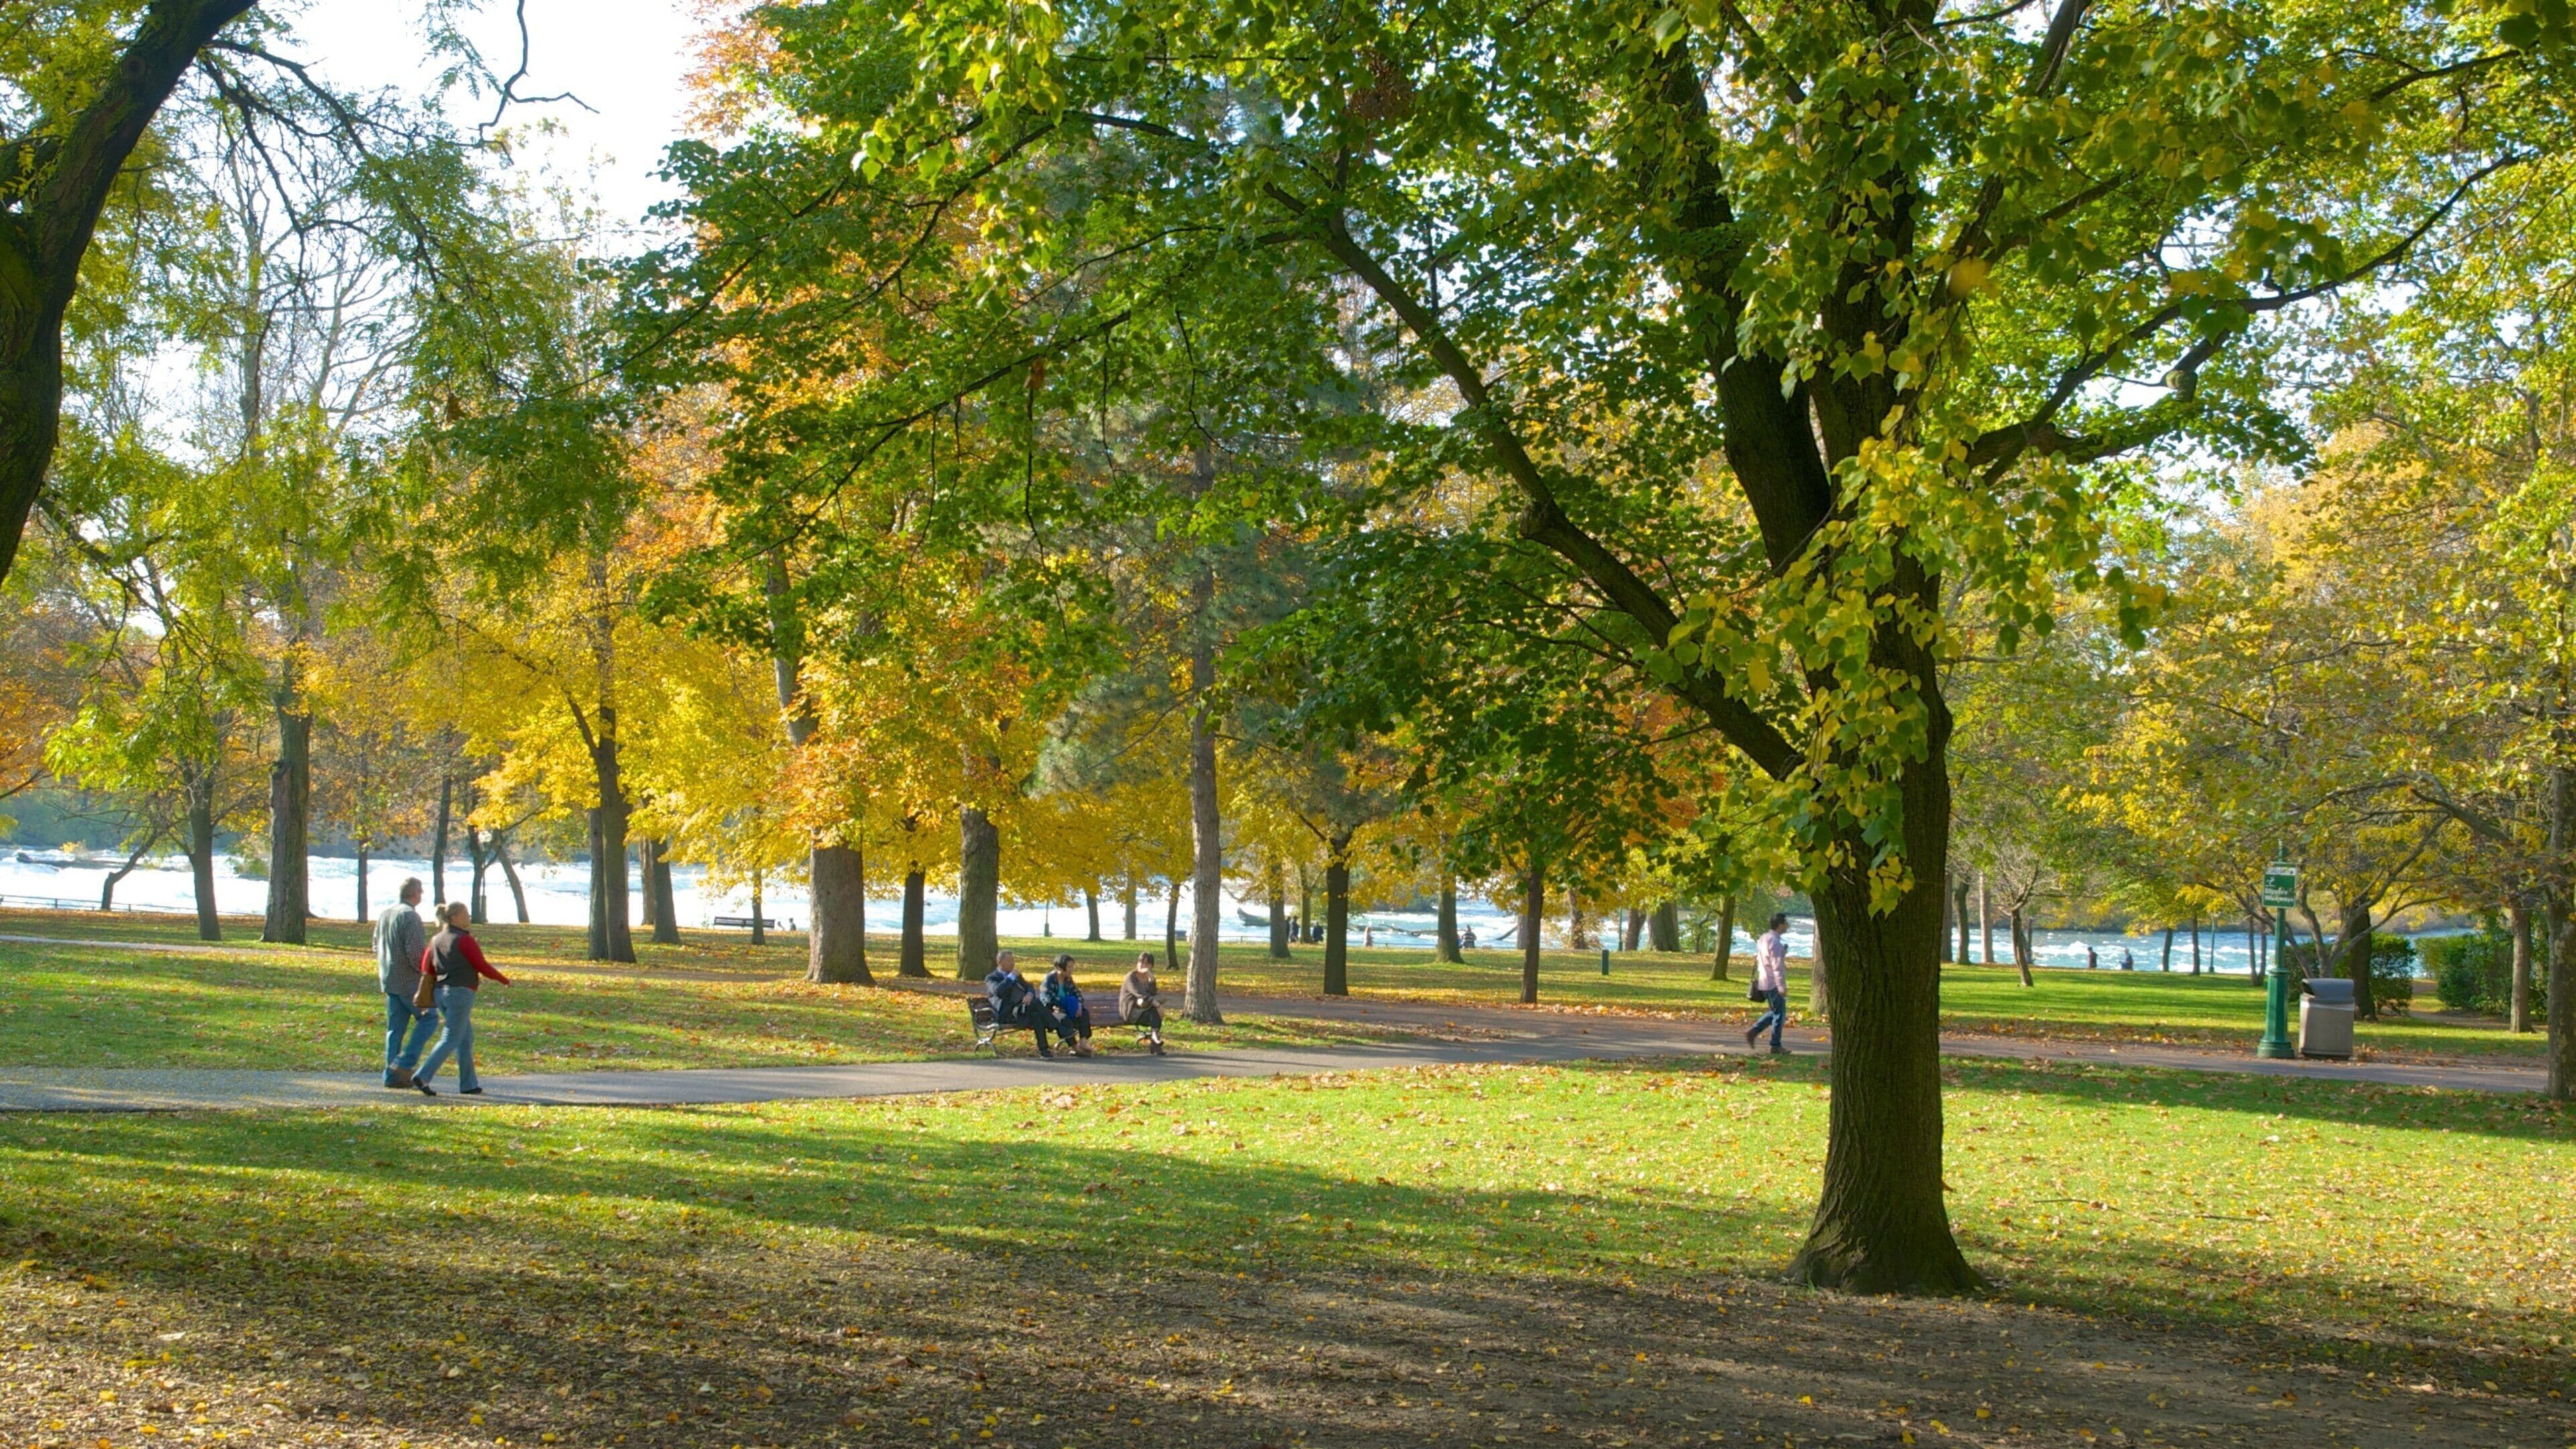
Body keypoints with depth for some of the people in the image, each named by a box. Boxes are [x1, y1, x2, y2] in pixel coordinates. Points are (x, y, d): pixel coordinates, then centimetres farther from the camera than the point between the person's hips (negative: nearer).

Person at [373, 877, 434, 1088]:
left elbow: (377, 946, 19)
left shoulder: (385, 913, 10)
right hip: (410, 981, -8)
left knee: (395, 1028, 10)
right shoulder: (410, 916, -17)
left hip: (389, 981, 8)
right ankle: (405, 1063, -5)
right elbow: (416, 952, -21)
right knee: (428, 1018, 3)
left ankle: (392, 1075, 10)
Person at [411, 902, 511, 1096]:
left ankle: (468, 1084, 18)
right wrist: (505, 980, 4)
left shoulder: (437, 939, 10)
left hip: (441, 993, 8)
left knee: (466, 1038, 16)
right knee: (450, 1040, -7)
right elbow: (483, 967, -10)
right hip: (461, 993, -8)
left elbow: (426, 968, 8)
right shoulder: (464, 940, -12)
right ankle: (422, 1077, -16)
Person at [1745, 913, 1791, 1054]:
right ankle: (1776, 1046, 4)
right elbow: (1777, 966, -21)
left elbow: (1757, 958, 19)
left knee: (1775, 1012, 18)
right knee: (1779, 1014, 0)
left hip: (1763, 982, 9)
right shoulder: (1775, 942, -18)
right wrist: (1782, 986, -21)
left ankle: (1753, 1031, 11)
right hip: (1773, 983, -9)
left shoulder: (1763, 938, 12)